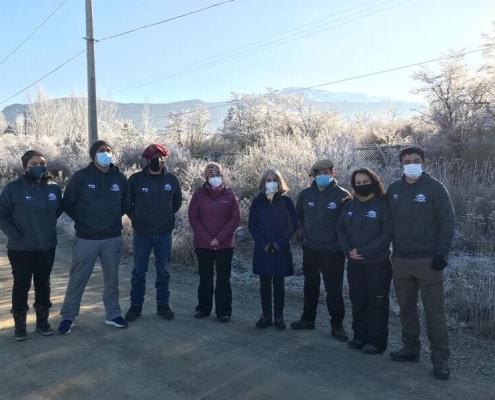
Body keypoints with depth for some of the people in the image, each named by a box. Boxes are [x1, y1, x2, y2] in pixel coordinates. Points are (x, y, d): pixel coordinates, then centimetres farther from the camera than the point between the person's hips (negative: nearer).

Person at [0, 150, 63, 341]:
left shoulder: (54, 188, -1)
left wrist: (47, 228, 6)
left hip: (47, 247, 3)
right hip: (21, 249, -3)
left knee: (43, 284, 13)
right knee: (21, 285, 8)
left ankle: (42, 320, 27)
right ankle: (20, 324, 24)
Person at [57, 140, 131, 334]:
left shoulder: (120, 178, 1)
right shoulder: (81, 176, -7)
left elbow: (126, 204, 14)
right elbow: (68, 203, 0)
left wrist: (113, 219, 7)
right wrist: (82, 221, 1)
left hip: (113, 238, 3)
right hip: (86, 239, -2)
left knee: (111, 278, 13)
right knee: (77, 279, 7)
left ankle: (113, 314, 27)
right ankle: (67, 317, 24)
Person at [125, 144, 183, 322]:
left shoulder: (172, 179, -2)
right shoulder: (135, 179, -7)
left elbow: (177, 202, 13)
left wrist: (167, 217, 9)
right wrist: (135, 218, 3)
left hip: (164, 234, 1)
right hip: (142, 234, -1)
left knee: (163, 271, 11)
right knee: (139, 271, 8)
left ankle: (162, 305, 24)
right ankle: (136, 305, 23)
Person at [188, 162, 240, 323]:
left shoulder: (230, 195, 1)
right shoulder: (199, 195, 1)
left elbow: (235, 218, -3)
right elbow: (193, 218, -3)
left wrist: (220, 238, -12)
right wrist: (207, 238, -12)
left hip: (225, 245, 0)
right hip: (203, 244, 1)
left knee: (223, 279, 6)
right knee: (205, 278, 12)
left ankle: (224, 311, 15)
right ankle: (203, 308, 26)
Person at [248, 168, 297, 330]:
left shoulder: (286, 201, 0)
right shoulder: (258, 201, 4)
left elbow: (293, 224, -3)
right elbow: (252, 225, 1)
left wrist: (279, 243, -13)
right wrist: (264, 244, -10)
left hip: (281, 249, -1)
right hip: (262, 249, 2)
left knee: (278, 284, 5)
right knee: (264, 284, 8)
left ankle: (279, 317, 15)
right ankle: (266, 315, 18)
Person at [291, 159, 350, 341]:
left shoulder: (343, 195, -12)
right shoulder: (305, 194, 1)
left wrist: (337, 237, -3)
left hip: (333, 251, -4)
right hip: (310, 248, 4)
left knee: (334, 289, 3)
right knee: (310, 286, 17)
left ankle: (337, 324, 19)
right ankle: (308, 319, 32)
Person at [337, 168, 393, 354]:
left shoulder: (383, 205, -9)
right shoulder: (349, 206, 8)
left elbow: (387, 234, -16)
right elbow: (340, 230, 9)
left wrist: (363, 252, -19)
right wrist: (348, 250, -8)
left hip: (378, 263, -5)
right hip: (354, 263, 5)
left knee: (377, 303, 4)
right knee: (358, 301, 14)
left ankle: (376, 341, 16)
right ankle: (360, 336, 28)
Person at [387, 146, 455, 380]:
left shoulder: (435, 188, -5)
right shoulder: (393, 190, 7)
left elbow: (448, 222, -7)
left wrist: (442, 253, -13)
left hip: (428, 260, -4)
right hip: (400, 260, 4)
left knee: (434, 311, 1)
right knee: (406, 308, 13)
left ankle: (440, 359, 14)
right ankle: (410, 349, 28)